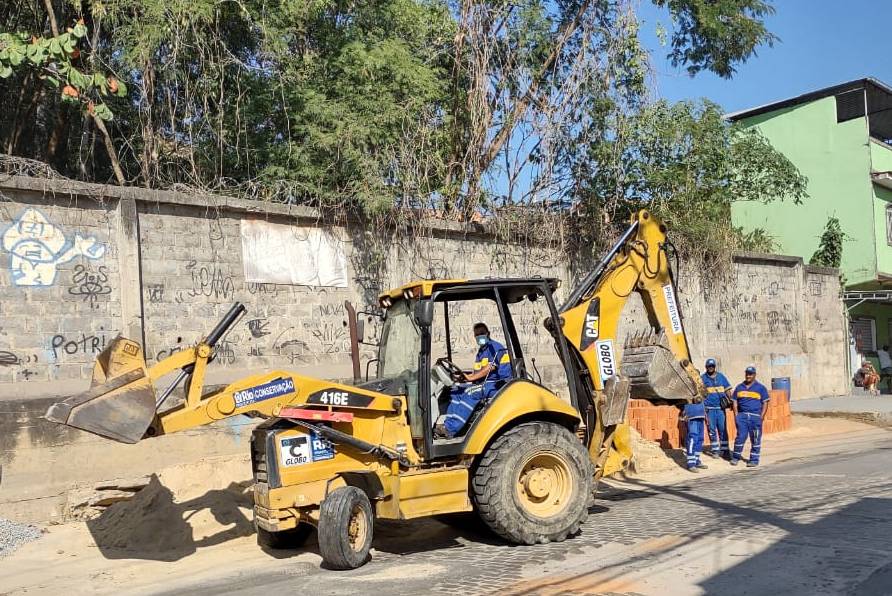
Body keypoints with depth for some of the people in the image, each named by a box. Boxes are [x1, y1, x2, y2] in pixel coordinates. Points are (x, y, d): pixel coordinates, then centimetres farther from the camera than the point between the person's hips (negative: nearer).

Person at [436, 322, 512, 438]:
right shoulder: (481, 351, 22)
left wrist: (471, 378, -23)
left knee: (469, 392, -31)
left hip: (496, 384, -9)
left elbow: (490, 368, -18)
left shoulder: (495, 348, -7)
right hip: (483, 383, 9)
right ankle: (448, 423, -18)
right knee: (456, 390, -8)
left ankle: (450, 428, -34)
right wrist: (466, 376, 2)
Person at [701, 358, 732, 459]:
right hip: (709, 408, -1)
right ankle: (715, 450, 11)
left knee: (723, 429, 1)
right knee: (712, 430, 2)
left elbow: (727, 390, 12)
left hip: (720, 407, 1)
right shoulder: (702, 378, 4)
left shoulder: (721, 377, 10)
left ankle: (724, 449, 9)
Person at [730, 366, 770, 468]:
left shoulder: (760, 388, 5)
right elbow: (734, 401, 16)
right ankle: (736, 457, 7)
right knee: (740, 436, -3)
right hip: (742, 415, 2)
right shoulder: (739, 387, 14)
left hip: (755, 416, -2)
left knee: (755, 439, 0)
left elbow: (765, 403, 3)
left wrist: (761, 416, -7)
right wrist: (736, 414, 3)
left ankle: (754, 459, 7)